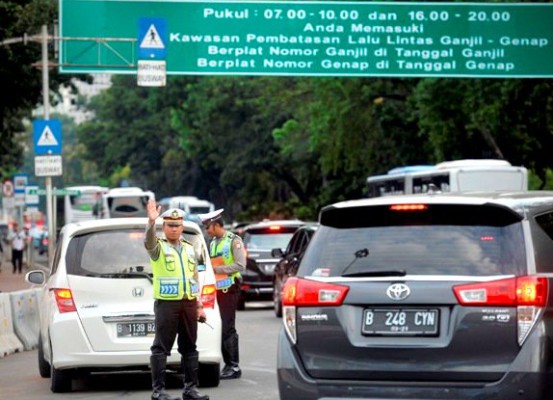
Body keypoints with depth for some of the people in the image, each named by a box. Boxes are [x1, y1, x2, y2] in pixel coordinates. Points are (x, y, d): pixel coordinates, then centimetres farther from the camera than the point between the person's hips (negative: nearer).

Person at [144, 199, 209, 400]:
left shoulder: (189, 249, 18)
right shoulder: (158, 247, 0)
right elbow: (148, 242, -25)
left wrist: (199, 306, 16)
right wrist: (151, 221, -43)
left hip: (189, 303, 6)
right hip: (166, 303, -6)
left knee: (189, 347, 8)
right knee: (161, 347, -7)